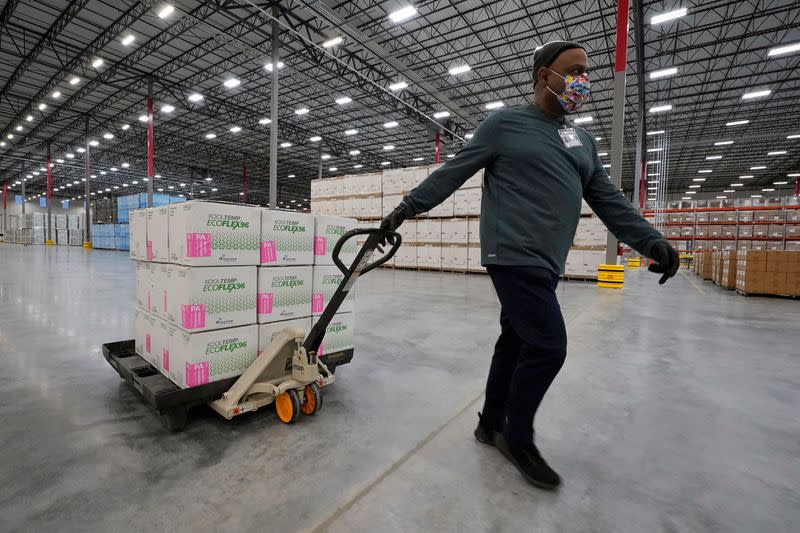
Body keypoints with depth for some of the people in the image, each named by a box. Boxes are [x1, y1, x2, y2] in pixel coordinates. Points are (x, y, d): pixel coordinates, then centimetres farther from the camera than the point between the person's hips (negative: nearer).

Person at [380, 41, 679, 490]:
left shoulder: (583, 141, 20)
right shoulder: (505, 124, 0)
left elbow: (609, 199, 17)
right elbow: (452, 173, 0)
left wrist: (650, 240, 7)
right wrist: (408, 207, -1)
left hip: (546, 264, 8)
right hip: (513, 256, -7)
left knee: (517, 343, 12)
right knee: (548, 346, -10)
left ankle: (491, 424, 30)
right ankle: (519, 440, 13)